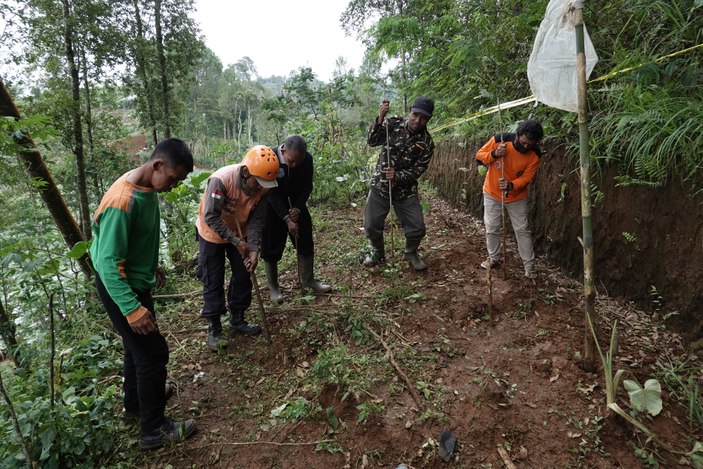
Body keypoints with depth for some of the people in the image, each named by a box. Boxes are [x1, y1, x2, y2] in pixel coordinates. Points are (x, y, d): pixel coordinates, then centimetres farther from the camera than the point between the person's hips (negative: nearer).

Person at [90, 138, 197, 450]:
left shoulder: (147, 188, -2)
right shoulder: (122, 201, -31)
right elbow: (108, 263, -28)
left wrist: (152, 266, 24)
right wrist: (133, 309, -31)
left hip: (136, 282, 9)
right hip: (120, 289, -9)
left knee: (138, 347, 23)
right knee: (153, 353, 1)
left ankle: (134, 405, 45)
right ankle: (154, 429, 18)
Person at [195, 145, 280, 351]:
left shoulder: (262, 186, -19)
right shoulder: (221, 180, -35)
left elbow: (257, 220, -12)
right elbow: (211, 217, -31)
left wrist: (254, 248, -23)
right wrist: (236, 242, -29)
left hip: (240, 235, 5)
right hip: (212, 234, -5)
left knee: (243, 277, 10)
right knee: (213, 282, 1)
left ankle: (237, 320, 28)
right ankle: (214, 328, 15)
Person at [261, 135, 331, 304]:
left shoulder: (307, 159, -18)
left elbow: (307, 187, -6)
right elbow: (272, 194, -26)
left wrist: (297, 208, -17)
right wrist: (287, 219, -29)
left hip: (296, 203, 4)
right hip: (272, 205, -4)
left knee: (305, 241, 8)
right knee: (271, 247, 0)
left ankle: (308, 280, 25)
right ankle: (273, 287, 16)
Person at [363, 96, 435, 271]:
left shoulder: (426, 143, -8)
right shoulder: (394, 123, -7)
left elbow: (417, 170, -10)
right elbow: (371, 141, -16)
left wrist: (397, 176, -28)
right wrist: (380, 118, -30)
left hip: (406, 189, 0)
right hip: (380, 184, 0)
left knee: (417, 228, -1)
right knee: (371, 225, 0)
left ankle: (411, 253, 31)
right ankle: (378, 252, 31)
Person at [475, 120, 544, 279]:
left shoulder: (535, 155, -19)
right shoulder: (499, 139, -22)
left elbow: (526, 178, -16)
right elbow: (479, 155, -11)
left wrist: (511, 185, -37)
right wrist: (494, 154, -32)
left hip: (517, 196, 0)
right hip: (492, 193, 0)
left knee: (522, 230, 3)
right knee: (491, 228, 9)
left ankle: (529, 265, 14)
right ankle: (494, 258, 28)